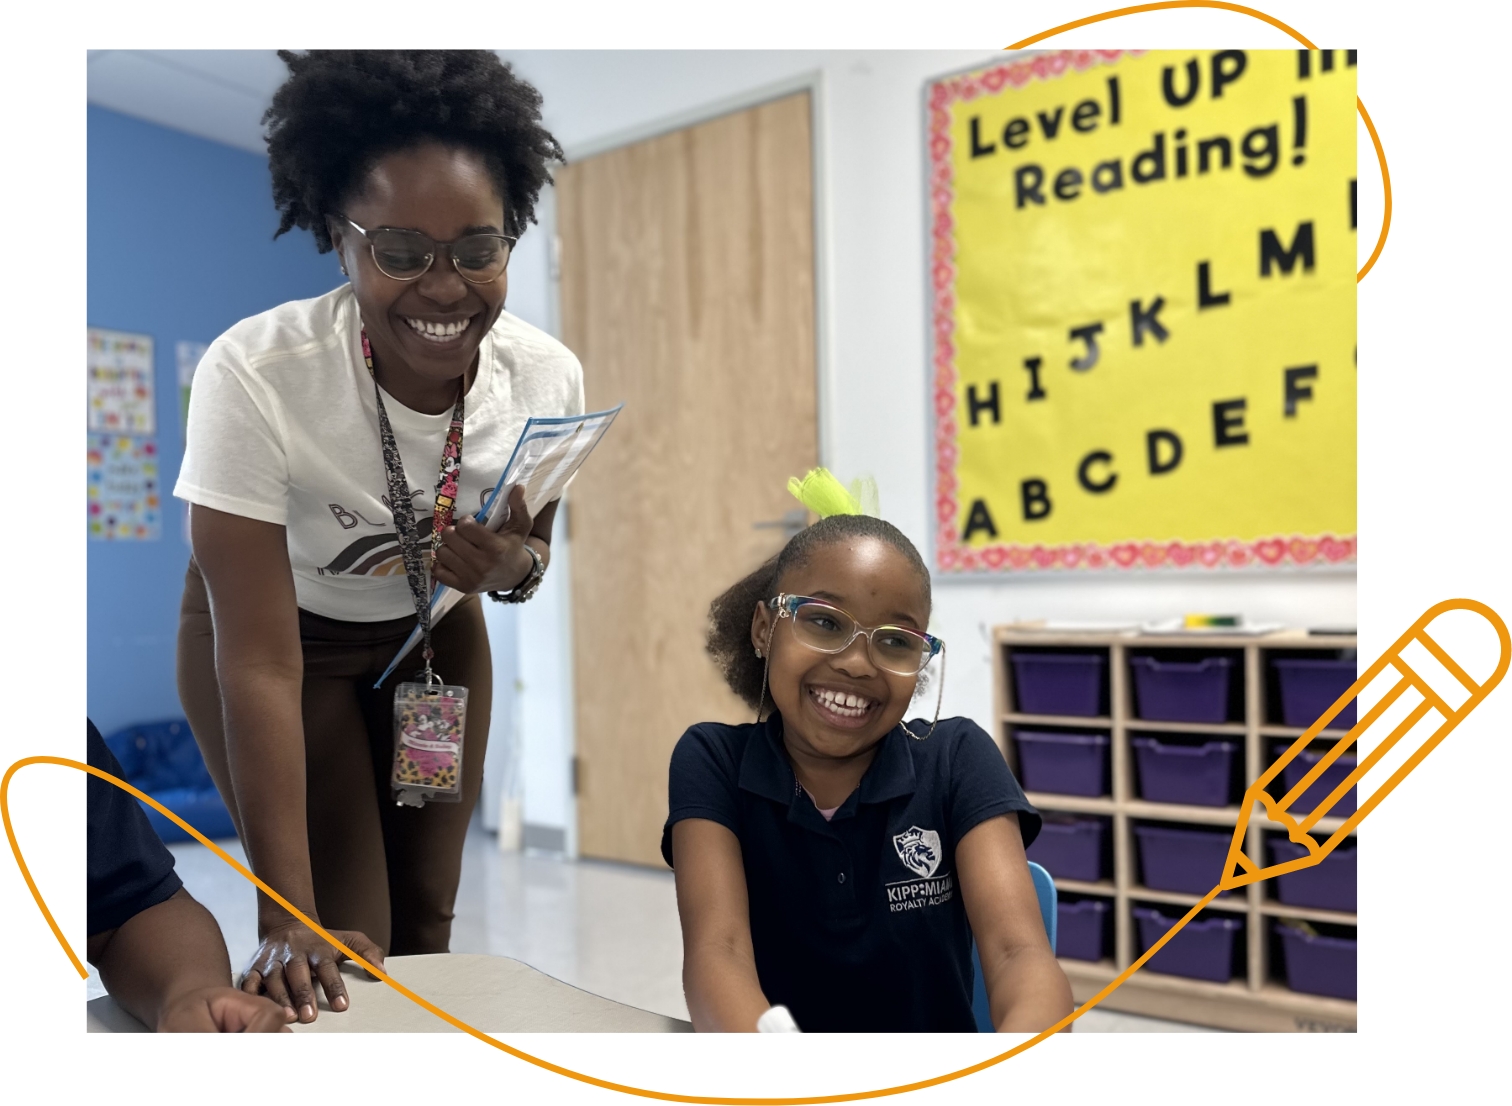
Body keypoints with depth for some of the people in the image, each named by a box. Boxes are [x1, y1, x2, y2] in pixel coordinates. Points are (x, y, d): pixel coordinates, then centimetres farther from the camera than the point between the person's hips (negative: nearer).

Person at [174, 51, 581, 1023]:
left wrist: (515, 567, -28)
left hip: (433, 629, 4)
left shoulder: (548, 379, -22)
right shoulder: (255, 377, -34)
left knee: (426, 921, 10)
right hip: (285, 635, -3)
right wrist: (288, 921, -32)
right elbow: (261, 663, -31)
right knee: (343, 943, -7)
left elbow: (532, 544, -2)